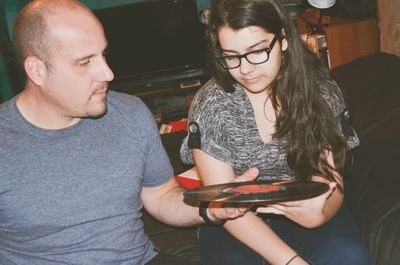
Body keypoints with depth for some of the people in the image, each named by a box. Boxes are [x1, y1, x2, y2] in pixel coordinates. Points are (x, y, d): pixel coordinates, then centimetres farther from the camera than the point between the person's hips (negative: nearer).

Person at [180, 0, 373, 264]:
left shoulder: (322, 93, -8)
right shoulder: (209, 105, -13)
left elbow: (332, 183, -8)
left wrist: (319, 213, -34)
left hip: (304, 210, 0)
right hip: (237, 224, 0)